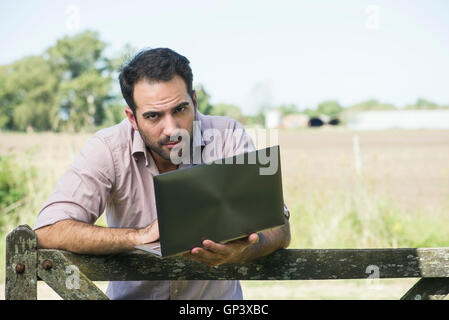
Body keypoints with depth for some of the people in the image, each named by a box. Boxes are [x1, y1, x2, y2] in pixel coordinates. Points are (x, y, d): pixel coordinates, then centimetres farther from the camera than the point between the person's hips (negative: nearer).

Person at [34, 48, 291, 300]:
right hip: (133, 296, 0)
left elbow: (279, 227, -13)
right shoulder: (108, 148, -12)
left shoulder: (228, 137, -10)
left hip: (217, 297, 0)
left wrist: (242, 252, -36)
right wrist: (141, 235, -30)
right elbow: (48, 232, -20)